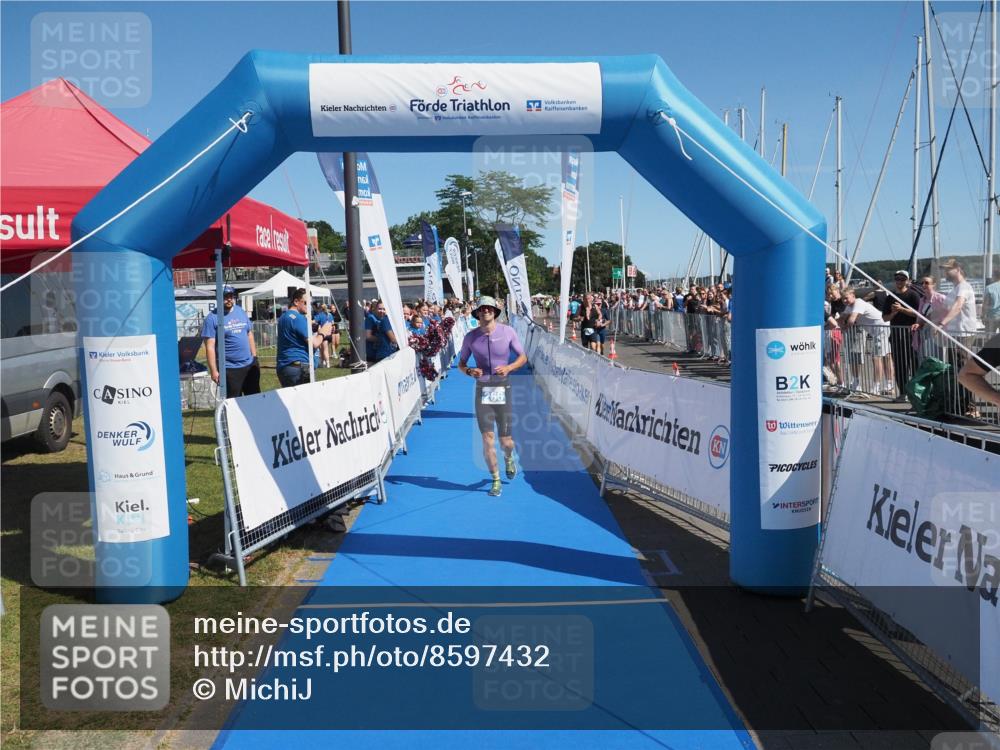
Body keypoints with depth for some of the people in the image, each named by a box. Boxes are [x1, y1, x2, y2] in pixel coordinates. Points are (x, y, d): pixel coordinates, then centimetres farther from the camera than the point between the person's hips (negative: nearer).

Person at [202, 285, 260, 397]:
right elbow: (210, 347, -10)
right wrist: (214, 371, -15)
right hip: (230, 369, -5)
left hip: (250, 365, 5)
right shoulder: (213, 318, -7)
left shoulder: (241, 312, 9)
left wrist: (255, 358, 11)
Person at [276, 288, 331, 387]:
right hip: (298, 367, -9)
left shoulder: (283, 317, 17)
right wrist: (322, 333, 5)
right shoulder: (298, 318, -12)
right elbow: (314, 343, -14)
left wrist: (318, 333, 14)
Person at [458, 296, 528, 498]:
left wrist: (509, 367, -16)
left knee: (506, 439, 4)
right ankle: (495, 480, 12)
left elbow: (522, 357, 4)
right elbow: (461, 363, 9)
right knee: (487, 439, -3)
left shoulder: (507, 331, -2)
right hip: (482, 390, 1)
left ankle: (509, 459, 40)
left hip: (503, 390, 0)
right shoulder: (471, 337, 0)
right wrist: (469, 371, -13)